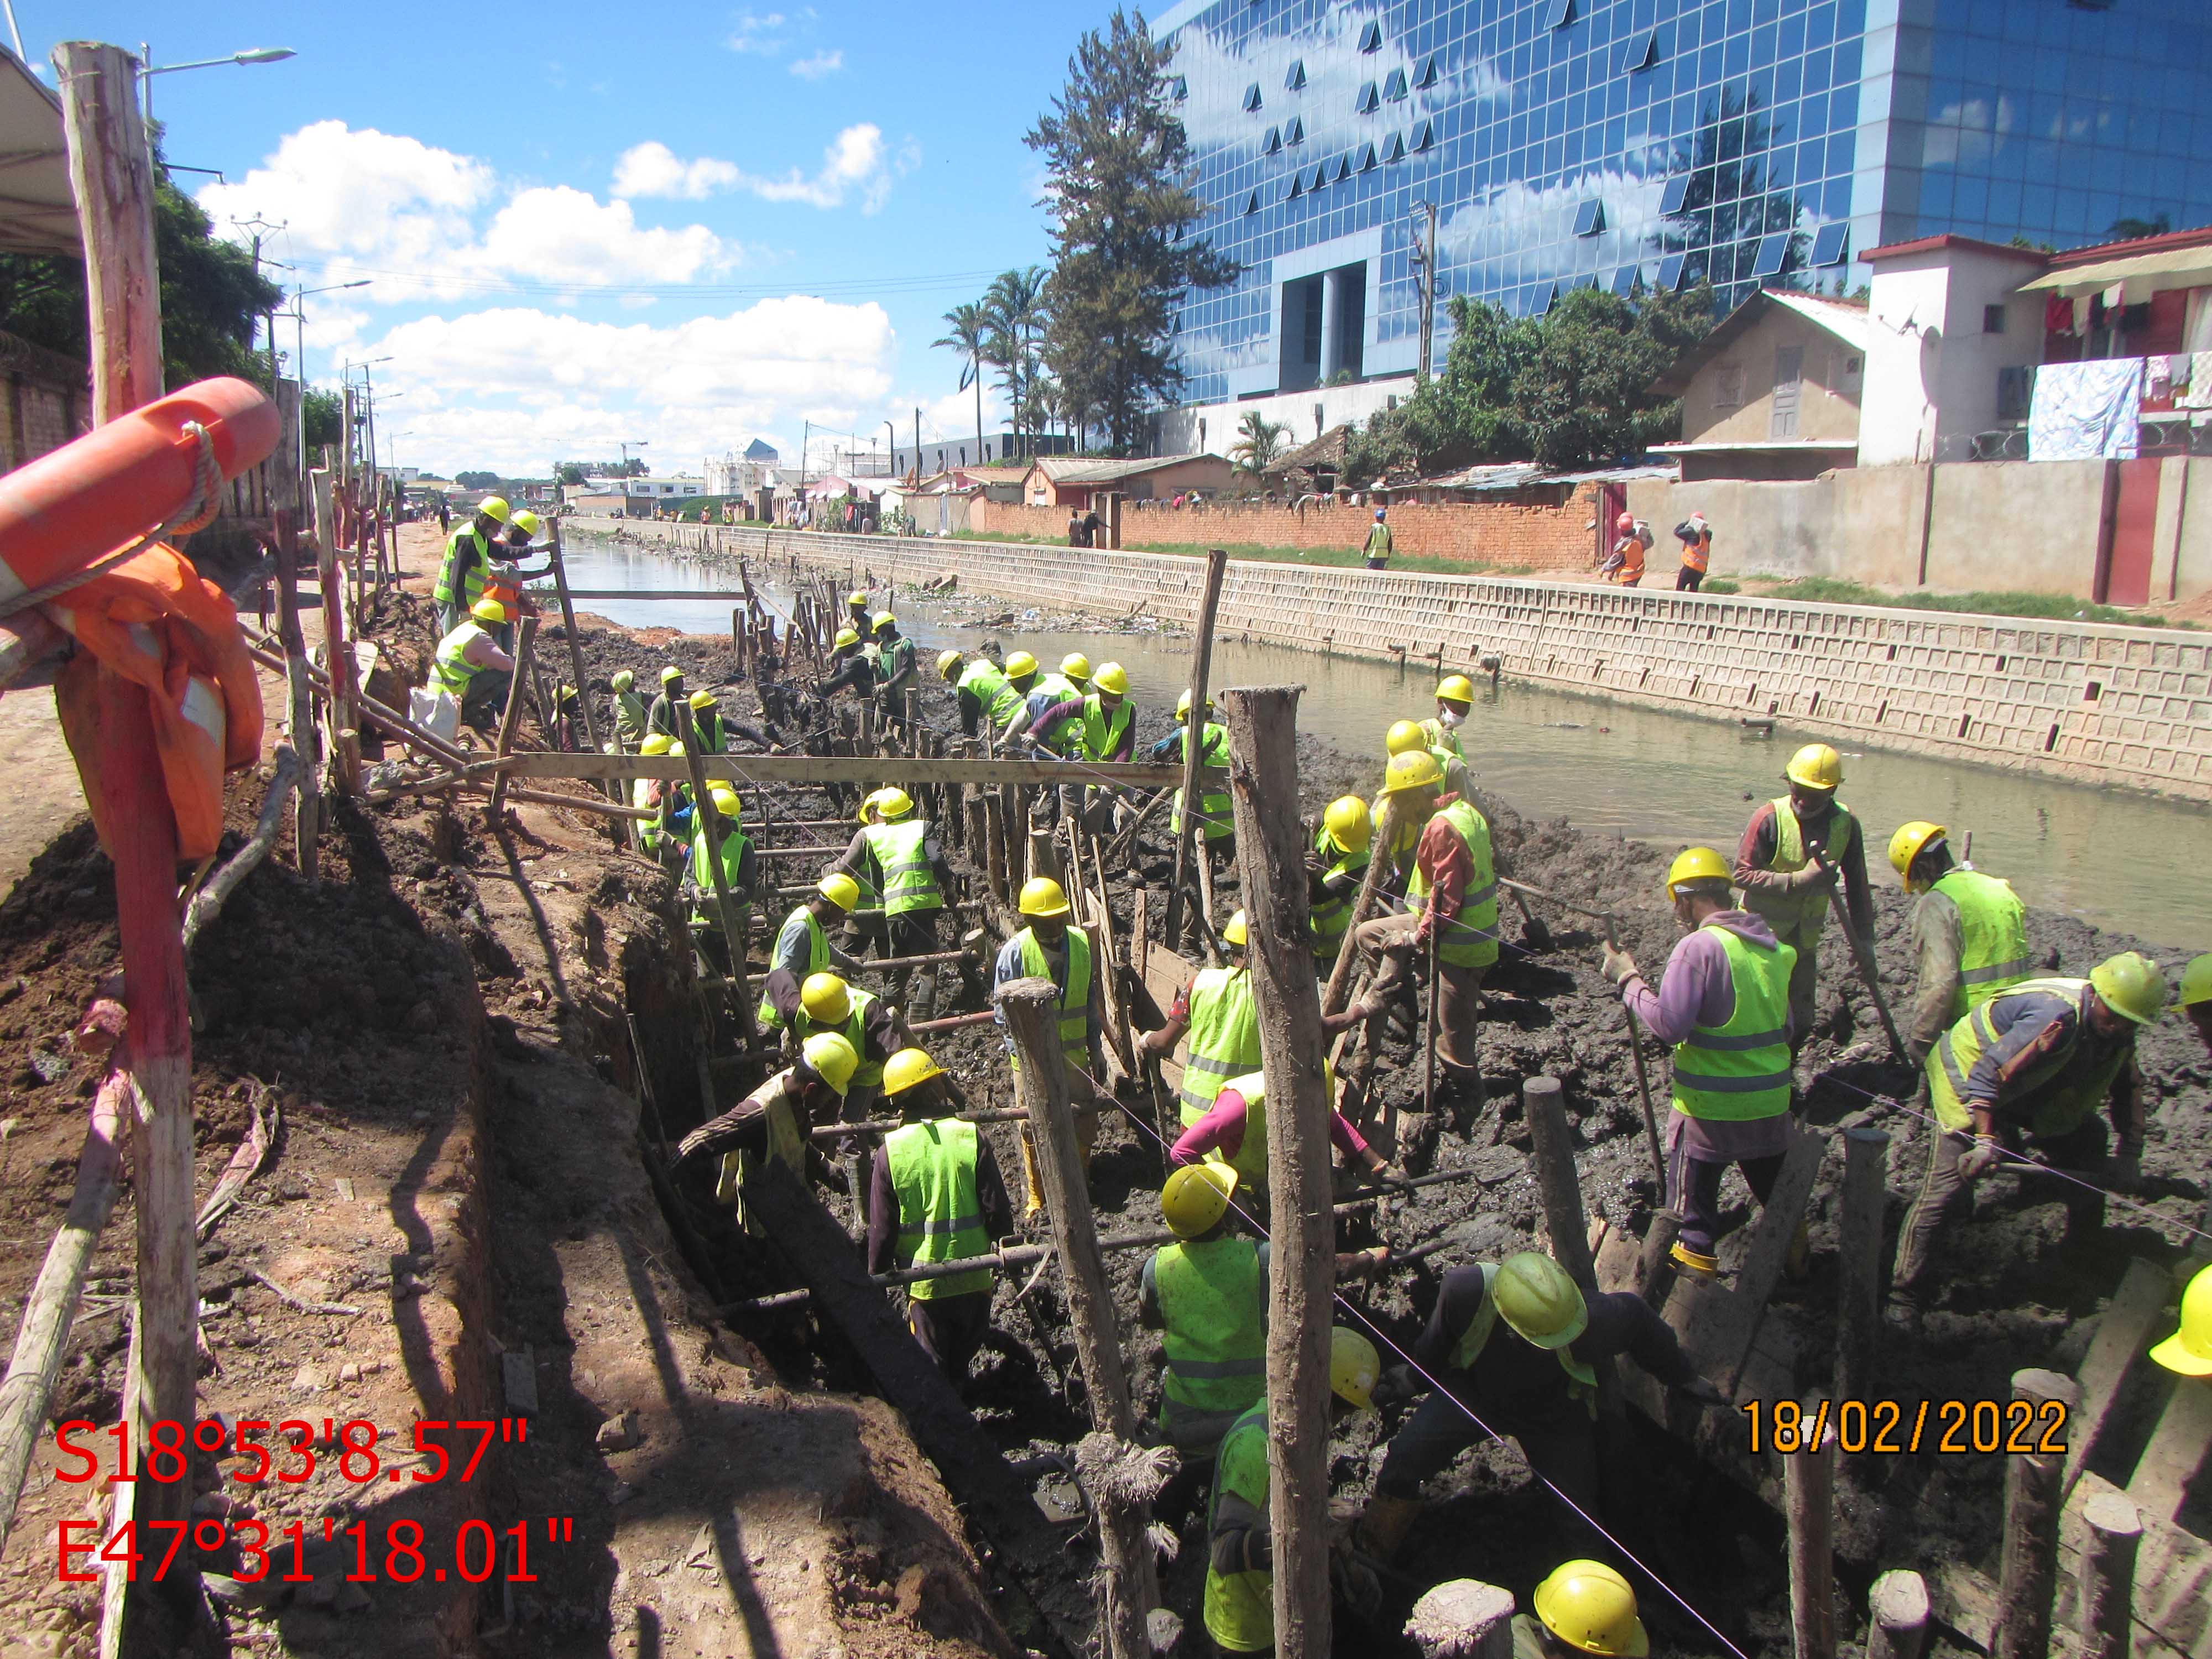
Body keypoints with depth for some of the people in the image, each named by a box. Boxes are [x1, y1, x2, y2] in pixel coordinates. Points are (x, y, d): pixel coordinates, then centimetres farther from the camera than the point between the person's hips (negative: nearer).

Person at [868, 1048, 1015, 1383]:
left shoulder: (891, 1150, -12)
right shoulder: (971, 1138, -12)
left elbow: (881, 1229, -7)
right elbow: (997, 1209, -8)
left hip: (924, 1282, -1)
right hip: (974, 1278, 1)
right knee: (962, 1362, 22)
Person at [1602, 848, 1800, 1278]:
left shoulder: (1698, 947, -20)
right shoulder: (1774, 946, 3)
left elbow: (1668, 1024, -23)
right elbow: (1786, 1026, 12)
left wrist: (1628, 979, -13)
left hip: (1710, 1107, -6)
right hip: (1771, 1101, 7)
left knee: (1694, 1193, 11)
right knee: (1776, 1188, 26)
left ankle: (1695, 1258, 20)